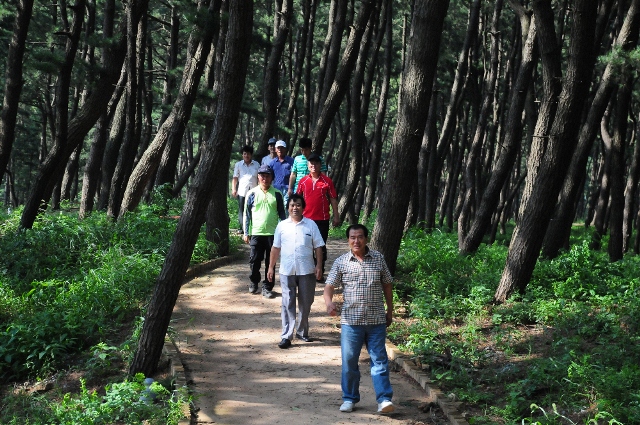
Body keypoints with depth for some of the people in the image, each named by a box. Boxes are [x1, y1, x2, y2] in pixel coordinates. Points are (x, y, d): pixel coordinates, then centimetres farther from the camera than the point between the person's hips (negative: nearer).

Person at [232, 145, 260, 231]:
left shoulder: (256, 164, 12)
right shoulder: (238, 164, 11)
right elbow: (235, 178, 9)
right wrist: (233, 189, -1)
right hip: (242, 191, 0)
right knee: (241, 210, -1)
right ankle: (242, 227, 2)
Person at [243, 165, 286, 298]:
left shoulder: (276, 194, 3)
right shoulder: (252, 194, 1)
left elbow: (282, 214, 7)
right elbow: (247, 214, 4)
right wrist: (246, 233, 2)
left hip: (273, 233, 0)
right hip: (256, 233, 0)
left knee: (271, 262, 4)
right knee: (254, 260, 5)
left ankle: (267, 288, 12)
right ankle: (254, 282, 29)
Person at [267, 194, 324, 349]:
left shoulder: (311, 225, 1)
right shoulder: (282, 226, 4)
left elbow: (318, 247, 1)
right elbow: (276, 248, 9)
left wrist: (319, 266, -7)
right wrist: (271, 267, 7)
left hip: (307, 271, 0)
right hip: (287, 271, 0)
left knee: (305, 303, 10)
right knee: (288, 304, 0)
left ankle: (302, 331, 27)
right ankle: (286, 336, 1)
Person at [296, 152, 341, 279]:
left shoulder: (327, 181, -1)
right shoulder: (303, 181, 3)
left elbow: (333, 199, 1)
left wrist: (336, 216, -3)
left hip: (322, 219, -2)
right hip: (306, 219, 2)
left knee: (321, 246, 6)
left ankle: (320, 273, 15)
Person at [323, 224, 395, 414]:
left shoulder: (378, 259, 3)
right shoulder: (341, 262, 0)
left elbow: (387, 285, 11)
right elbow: (329, 286, -4)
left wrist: (390, 311, 11)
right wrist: (329, 302, -25)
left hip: (376, 320, 0)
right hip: (351, 321, 0)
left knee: (379, 360, 1)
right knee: (349, 361, 7)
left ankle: (384, 399, 2)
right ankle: (349, 398, 20)